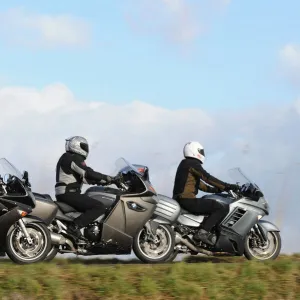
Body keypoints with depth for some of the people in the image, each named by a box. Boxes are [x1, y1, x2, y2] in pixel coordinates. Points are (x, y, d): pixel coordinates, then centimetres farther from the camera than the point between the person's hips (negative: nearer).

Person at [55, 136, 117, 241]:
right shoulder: (74, 158, -8)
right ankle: (75, 226, -28)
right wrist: (108, 178, -10)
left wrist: (103, 181, 15)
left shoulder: (66, 158, 24)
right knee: (99, 207, -19)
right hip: (69, 193, -11)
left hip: (63, 194, 11)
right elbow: (88, 173, -19)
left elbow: (84, 178, 23)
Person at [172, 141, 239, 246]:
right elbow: (207, 178, -17)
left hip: (180, 200, 11)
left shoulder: (185, 164, 24)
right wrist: (227, 186, -16)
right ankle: (203, 231, -23)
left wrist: (216, 189, 19)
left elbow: (199, 183, 26)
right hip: (188, 200, -11)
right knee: (222, 208, -14)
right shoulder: (192, 164, -7)